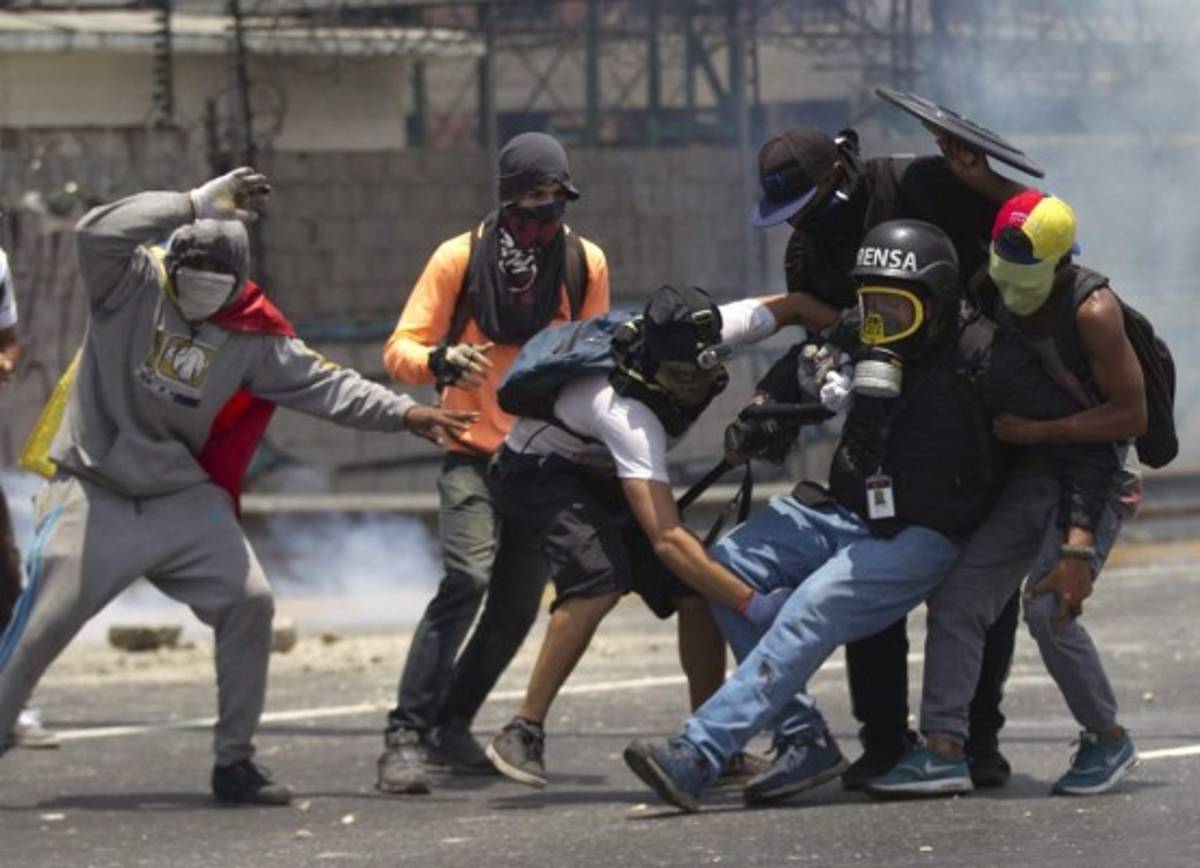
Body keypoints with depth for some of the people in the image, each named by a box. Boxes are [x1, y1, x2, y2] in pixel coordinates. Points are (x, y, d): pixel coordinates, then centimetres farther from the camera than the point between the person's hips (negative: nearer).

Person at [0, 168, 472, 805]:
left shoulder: (253, 336, 0)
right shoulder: (133, 286, -10)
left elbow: (322, 384, 0)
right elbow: (97, 233, -29)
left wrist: (404, 413, -10)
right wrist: (197, 205, -30)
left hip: (185, 498, 4)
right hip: (94, 494, -4)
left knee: (249, 602, -6)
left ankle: (234, 761, 5)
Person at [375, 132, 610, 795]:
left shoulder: (586, 263, 4)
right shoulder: (459, 258, -6)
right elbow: (400, 349, -7)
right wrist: (439, 361, -28)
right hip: (475, 451, -5)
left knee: (517, 606, 7)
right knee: (467, 579, -23)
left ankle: (451, 728, 23)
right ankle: (404, 735, -24)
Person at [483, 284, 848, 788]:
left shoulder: (709, 337, -22)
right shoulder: (625, 411, -41)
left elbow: (795, 306, -5)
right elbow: (664, 538, -47)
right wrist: (752, 604, -50)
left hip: (604, 476, 8)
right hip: (540, 474, -8)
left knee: (700, 592, -6)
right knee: (600, 575, -34)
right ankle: (522, 734, -29)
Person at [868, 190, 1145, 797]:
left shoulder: (1093, 312, -21)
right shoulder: (992, 293, -1)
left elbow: (1131, 415, -18)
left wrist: (1034, 431, -21)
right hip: (1031, 476, 7)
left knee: (1050, 608, -20)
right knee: (958, 599, -6)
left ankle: (1108, 741, 1)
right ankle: (943, 750, -10)